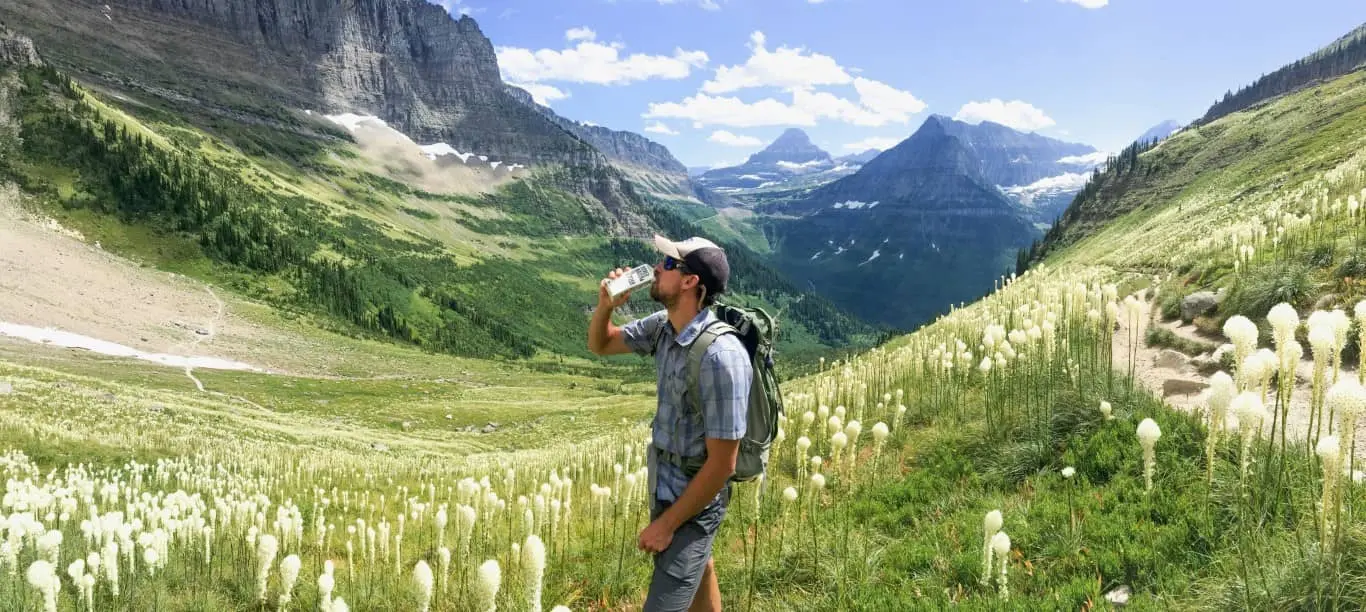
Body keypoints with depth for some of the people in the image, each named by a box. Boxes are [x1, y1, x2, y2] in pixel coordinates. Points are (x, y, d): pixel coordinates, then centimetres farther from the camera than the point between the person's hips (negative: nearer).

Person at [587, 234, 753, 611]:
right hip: (666, 486, 8)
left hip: (695, 499, -8)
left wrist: (667, 524, -18)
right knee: (694, 573, 27)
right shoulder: (663, 326, -5)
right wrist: (605, 305, -11)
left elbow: (722, 464, -26)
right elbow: (600, 345, 12)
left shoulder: (720, 356, -31)